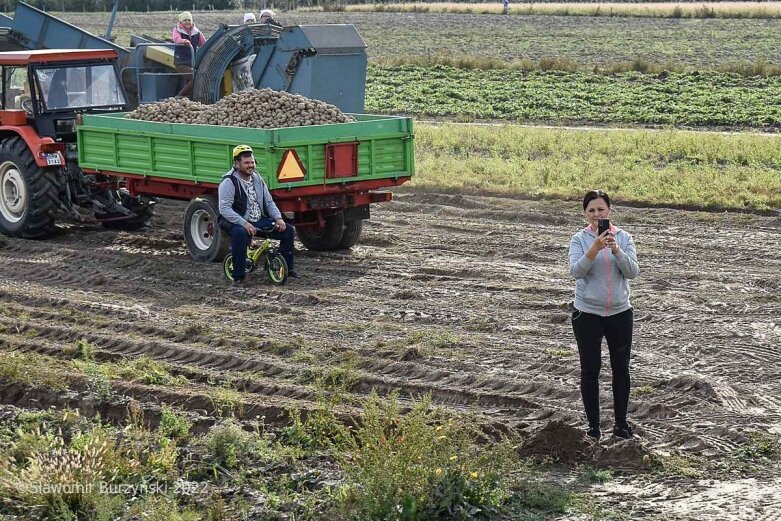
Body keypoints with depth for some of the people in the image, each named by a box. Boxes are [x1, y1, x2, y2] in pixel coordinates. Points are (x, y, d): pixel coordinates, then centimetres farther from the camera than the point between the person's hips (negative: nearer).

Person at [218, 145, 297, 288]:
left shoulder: (257, 179, 11)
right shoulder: (229, 182, -12)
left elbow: (269, 202, 15)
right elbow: (224, 208, -22)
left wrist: (278, 218, -4)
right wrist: (244, 223, -33)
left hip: (259, 221, 7)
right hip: (237, 222, -7)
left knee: (288, 230, -2)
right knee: (240, 233, -42)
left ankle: (287, 268, 15)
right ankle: (238, 278, -32)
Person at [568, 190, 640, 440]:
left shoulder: (624, 237, 0)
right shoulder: (579, 239, -4)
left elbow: (633, 272, -9)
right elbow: (576, 271, -18)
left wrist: (616, 250, -25)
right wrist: (594, 249, -32)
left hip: (620, 312, 2)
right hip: (587, 313, -2)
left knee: (621, 368, 10)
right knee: (590, 370, 4)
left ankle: (621, 422, 23)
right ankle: (593, 426, 14)